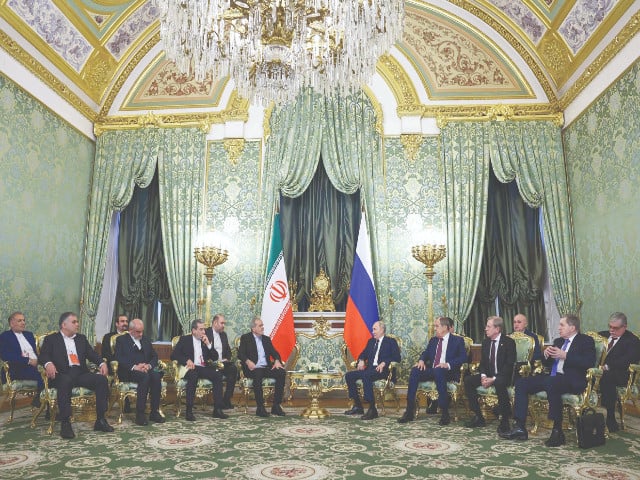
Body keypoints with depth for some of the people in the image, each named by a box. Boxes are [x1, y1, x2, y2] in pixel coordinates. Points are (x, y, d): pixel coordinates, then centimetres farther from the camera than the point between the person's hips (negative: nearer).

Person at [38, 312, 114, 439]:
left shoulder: (81, 338, 25)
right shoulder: (51, 339, 13)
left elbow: (92, 354, 16)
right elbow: (43, 355, -1)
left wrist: (102, 363, -5)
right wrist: (48, 364, -25)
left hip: (81, 373, 4)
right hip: (62, 374, -4)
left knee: (102, 379, -23)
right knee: (66, 381, -39)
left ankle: (100, 420, -17)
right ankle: (65, 424, -32)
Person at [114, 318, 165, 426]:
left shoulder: (146, 340, 23)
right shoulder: (121, 340, 9)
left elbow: (154, 356, 15)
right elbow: (119, 358, -6)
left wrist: (149, 365, -8)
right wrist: (134, 367, -21)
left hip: (146, 370, 4)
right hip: (128, 372, -4)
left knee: (156, 375, -30)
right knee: (145, 376, -35)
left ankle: (155, 412, -24)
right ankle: (140, 414, -31)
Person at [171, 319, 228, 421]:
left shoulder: (205, 340, 17)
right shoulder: (184, 339, 7)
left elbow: (215, 357, 12)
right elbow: (174, 355, -2)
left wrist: (208, 344, -2)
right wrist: (187, 360, -19)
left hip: (204, 368, 4)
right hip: (191, 368, -4)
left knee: (218, 375, -25)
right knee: (193, 375, -38)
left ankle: (217, 410, -23)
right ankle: (189, 411, -34)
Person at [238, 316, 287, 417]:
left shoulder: (266, 339, 21)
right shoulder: (245, 338, 8)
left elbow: (274, 352, 15)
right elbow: (240, 354, -3)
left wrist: (277, 360, -7)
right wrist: (248, 361, -23)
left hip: (266, 368, 5)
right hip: (253, 368, -4)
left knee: (282, 373, -22)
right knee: (258, 374, -38)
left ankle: (276, 406, -17)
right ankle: (260, 407, -29)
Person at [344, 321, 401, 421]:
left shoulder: (391, 341, 5)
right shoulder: (371, 341, 24)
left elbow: (397, 357, -6)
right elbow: (363, 354, 26)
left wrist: (384, 363, -21)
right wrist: (361, 360, 2)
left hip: (382, 370, -7)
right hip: (369, 369, 7)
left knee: (365, 375, -37)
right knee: (348, 375, -14)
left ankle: (372, 409, -33)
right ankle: (358, 406, -6)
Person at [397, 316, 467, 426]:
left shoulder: (458, 340, 6)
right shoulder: (433, 340, 23)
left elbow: (463, 357, -5)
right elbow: (426, 353, 19)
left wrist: (448, 364, -21)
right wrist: (421, 361, -5)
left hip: (447, 372, -5)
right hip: (431, 370, 5)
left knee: (438, 371, -39)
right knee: (415, 371, -25)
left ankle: (444, 412, -32)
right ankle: (410, 411, -24)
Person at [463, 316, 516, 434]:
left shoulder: (509, 342, -9)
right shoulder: (485, 342, 9)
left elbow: (509, 365, -16)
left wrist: (494, 378, -24)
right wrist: (483, 376, -10)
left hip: (503, 376, -6)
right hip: (488, 375, 6)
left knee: (499, 383, -39)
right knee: (468, 381, -15)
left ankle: (504, 420, -25)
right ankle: (478, 417, -9)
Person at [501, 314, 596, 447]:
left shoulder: (586, 341, 3)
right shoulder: (558, 341, 24)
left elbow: (589, 362, -14)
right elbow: (547, 364, 26)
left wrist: (565, 355, -17)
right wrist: (546, 354, 4)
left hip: (571, 380, -8)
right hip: (552, 377, 8)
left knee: (550, 383, -39)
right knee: (521, 383, -9)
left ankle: (557, 431, -29)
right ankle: (519, 427, -11)